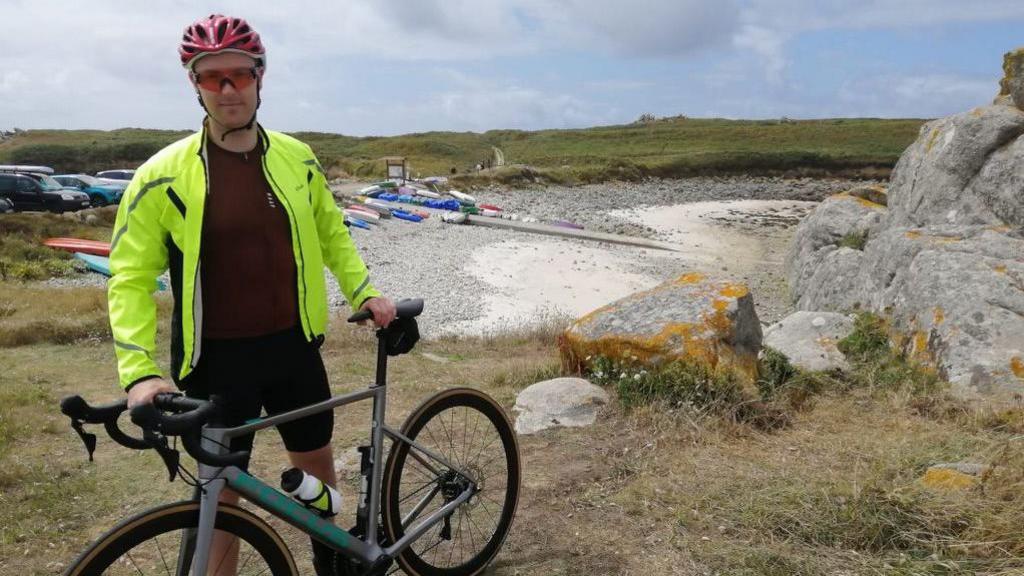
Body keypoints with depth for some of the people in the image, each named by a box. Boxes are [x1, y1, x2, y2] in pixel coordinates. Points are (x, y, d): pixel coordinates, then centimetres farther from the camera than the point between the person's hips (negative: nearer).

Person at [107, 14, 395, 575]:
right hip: (216, 359, -3)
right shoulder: (164, 175, -12)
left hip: (293, 345, 4)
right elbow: (130, 278, -9)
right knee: (222, 492, 11)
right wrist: (140, 371, -20)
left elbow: (332, 235, 12)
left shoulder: (297, 159, -1)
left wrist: (365, 294, 2)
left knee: (317, 464, 19)